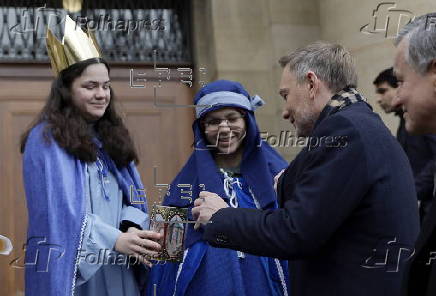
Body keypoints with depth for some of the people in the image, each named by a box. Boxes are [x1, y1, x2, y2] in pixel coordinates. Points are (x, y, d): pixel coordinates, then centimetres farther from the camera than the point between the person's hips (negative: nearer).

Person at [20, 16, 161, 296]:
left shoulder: (112, 136, 14)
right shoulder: (46, 139, -6)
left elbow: (134, 197, 11)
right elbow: (56, 208, -16)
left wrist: (131, 228, -11)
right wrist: (114, 239, -23)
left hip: (118, 269, 6)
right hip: (71, 269, -6)